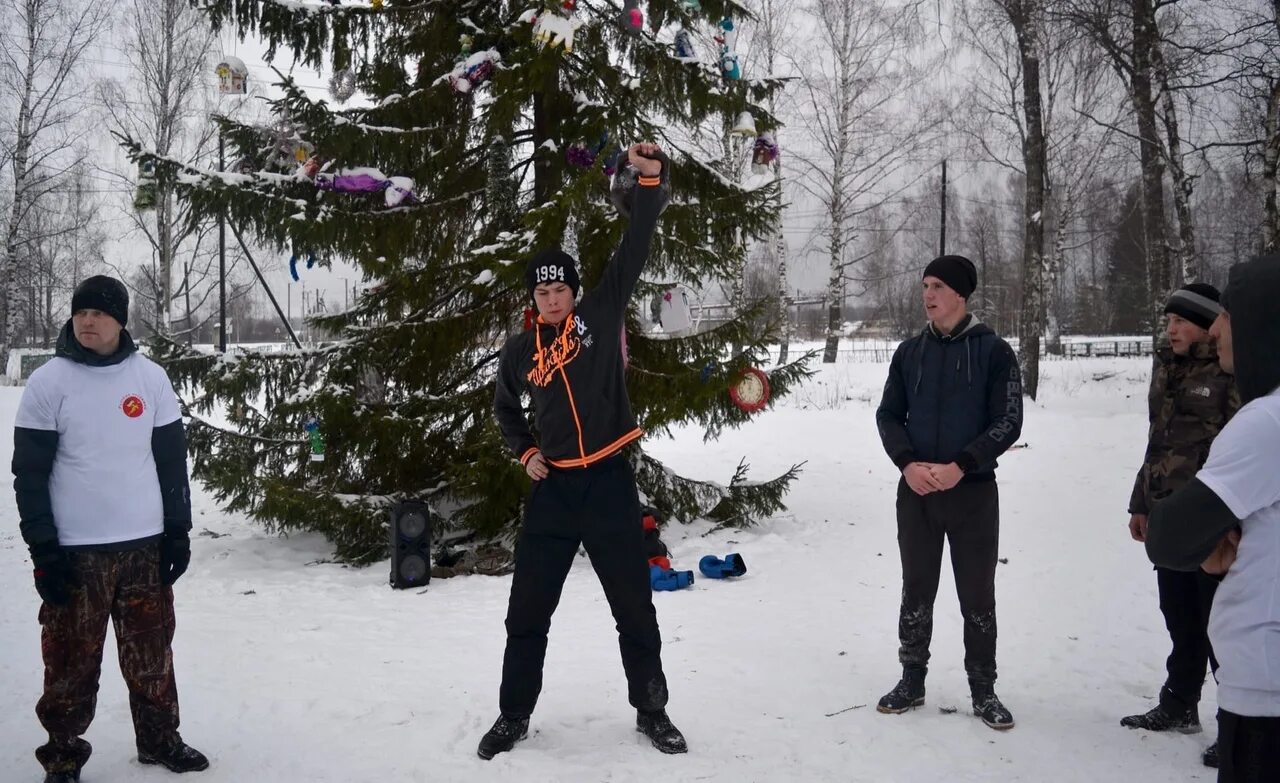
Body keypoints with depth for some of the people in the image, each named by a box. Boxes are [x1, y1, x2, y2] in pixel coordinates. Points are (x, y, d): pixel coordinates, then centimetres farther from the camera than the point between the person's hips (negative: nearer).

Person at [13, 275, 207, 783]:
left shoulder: (150, 378, 2)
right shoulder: (48, 383, -5)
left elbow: (172, 459, 7)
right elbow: (30, 473, -5)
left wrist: (178, 531, 4)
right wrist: (43, 549, -10)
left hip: (145, 544, 3)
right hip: (76, 549, -2)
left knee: (152, 650, 12)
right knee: (71, 657, 4)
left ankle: (159, 739, 27)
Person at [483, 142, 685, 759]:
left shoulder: (601, 315, 0)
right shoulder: (520, 350, 6)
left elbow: (635, 248, -8)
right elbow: (504, 409, 23)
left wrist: (650, 182, -19)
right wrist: (524, 453, 6)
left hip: (609, 483, -2)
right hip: (552, 489, 2)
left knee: (636, 612, 7)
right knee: (527, 613, 7)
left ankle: (651, 712, 23)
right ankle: (514, 716, 23)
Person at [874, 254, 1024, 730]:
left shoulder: (993, 352, -4)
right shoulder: (909, 352, 6)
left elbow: (1008, 422, -7)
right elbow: (888, 415, 7)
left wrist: (960, 466, -18)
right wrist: (907, 463, -11)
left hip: (973, 491, -3)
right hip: (916, 491, 3)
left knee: (977, 597, 5)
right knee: (916, 592, 10)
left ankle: (983, 690, 17)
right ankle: (912, 681, 22)